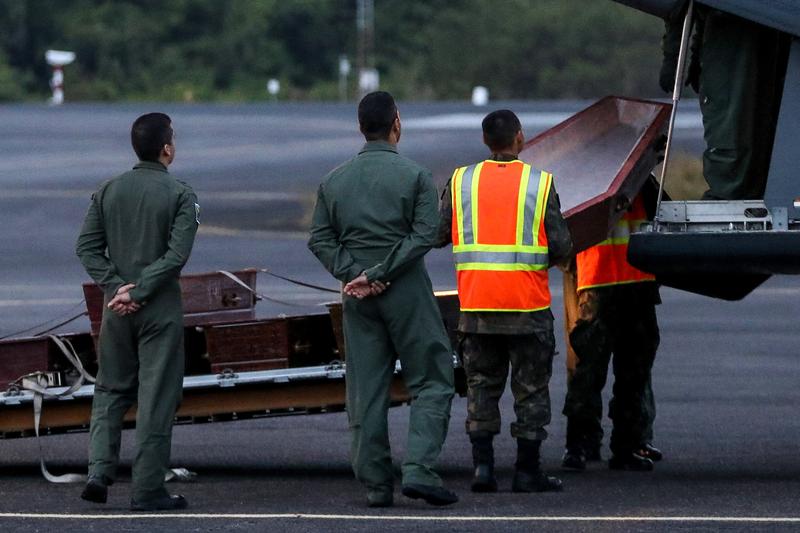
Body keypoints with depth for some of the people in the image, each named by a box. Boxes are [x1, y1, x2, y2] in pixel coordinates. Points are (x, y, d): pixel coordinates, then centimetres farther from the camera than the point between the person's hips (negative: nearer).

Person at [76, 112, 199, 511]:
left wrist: (116, 286, -4)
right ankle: (148, 489, 1)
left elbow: (87, 247, 1)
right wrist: (139, 292, -13)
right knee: (157, 397, 1)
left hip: (117, 307, 4)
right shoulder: (180, 195, -8)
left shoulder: (109, 191, 5)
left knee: (110, 391, 15)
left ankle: (99, 471, 0)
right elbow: (177, 254, -17)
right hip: (161, 308, -4)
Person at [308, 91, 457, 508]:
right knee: (431, 381, 3)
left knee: (366, 391, 7)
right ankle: (419, 470, -12)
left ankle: (375, 484, 5)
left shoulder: (334, 180, 8)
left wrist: (351, 275, -5)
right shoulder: (414, 175, -5)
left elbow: (319, 239, 2)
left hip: (358, 298, 4)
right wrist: (378, 275, -13)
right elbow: (424, 235, -13)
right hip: (406, 291, -4)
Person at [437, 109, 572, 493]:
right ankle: (527, 471, 7)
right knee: (531, 389, 7)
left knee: (481, 385, 12)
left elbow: (438, 234, 2)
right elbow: (561, 246, -6)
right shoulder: (540, 184, -5)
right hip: (528, 304, -2)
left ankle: (482, 465, 3)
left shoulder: (461, 181, 1)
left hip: (477, 304, 2)